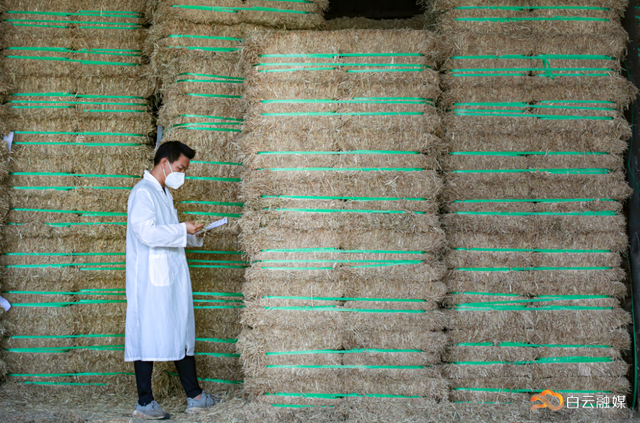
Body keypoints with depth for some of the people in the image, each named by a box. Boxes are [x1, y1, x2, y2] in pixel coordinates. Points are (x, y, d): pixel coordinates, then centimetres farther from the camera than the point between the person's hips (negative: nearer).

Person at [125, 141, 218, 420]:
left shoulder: (164, 193, 20)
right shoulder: (143, 192, -11)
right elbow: (146, 232, -23)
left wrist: (192, 236, 10)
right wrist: (182, 229, -15)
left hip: (172, 278, 10)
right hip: (151, 280, -10)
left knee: (181, 334, 11)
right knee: (149, 337, -3)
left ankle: (194, 397, 18)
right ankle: (145, 403, 7)